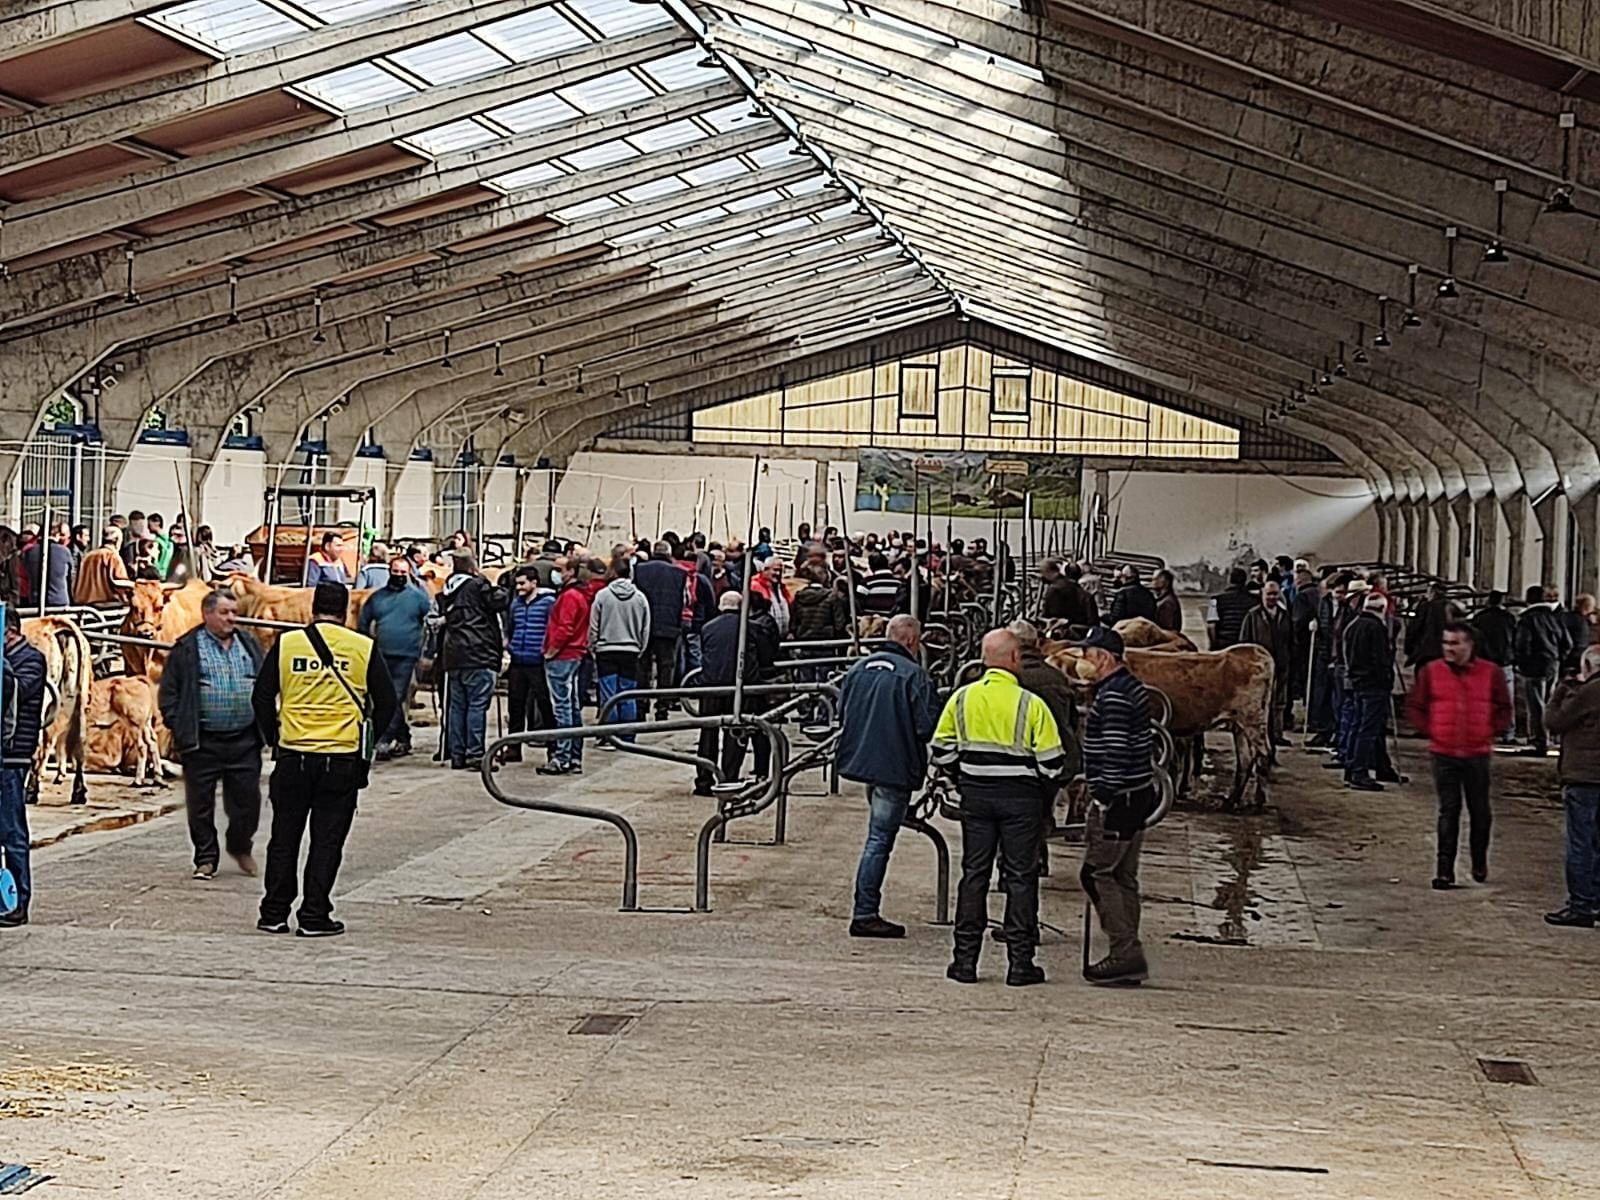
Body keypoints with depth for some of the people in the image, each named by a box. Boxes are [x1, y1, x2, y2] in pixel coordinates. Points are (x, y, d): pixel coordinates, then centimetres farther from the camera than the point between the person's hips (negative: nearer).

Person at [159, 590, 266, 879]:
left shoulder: (249, 644, 12)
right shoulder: (187, 649, 0)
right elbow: (169, 692, 1)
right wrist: (179, 729, -8)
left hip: (244, 740, 3)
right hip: (203, 743, -3)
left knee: (247, 800, 5)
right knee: (201, 804, 4)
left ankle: (240, 846, 29)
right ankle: (206, 859, 17)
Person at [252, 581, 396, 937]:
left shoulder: (286, 643, 1)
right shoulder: (363, 648, -1)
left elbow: (262, 697, 5)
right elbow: (386, 704, 4)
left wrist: (273, 736, 18)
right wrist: (366, 739, 17)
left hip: (293, 755, 1)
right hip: (342, 759, -1)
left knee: (284, 837, 11)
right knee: (327, 840, 5)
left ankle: (274, 913, 15)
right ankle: (314, 916, 5)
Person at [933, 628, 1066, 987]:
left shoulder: (961, 698, 0)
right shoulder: (1031, 704, -11)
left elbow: (942, 749, 6)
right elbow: (1051, 760, -8)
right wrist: (1045, 792, 10)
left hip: (975, 795, 3)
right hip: (1020, 797, -3)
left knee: (974, 874, 9)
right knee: (1020, 877, 4)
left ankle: (965, 960, 10)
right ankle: (1020, 963, 5)